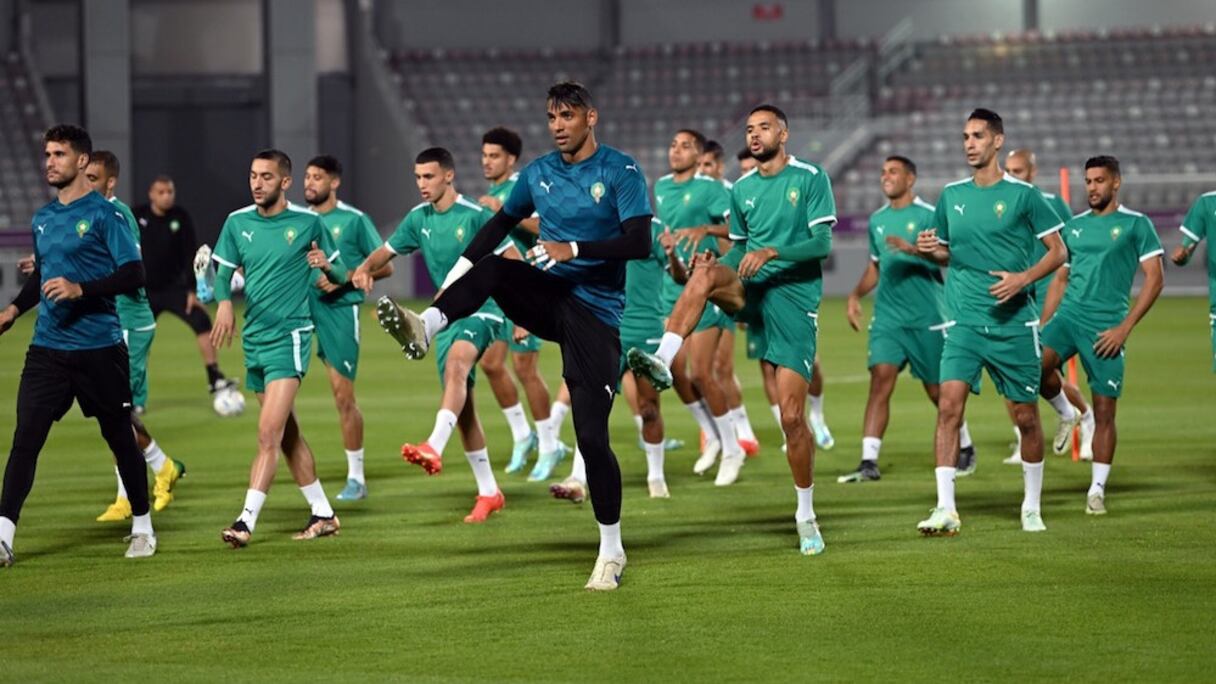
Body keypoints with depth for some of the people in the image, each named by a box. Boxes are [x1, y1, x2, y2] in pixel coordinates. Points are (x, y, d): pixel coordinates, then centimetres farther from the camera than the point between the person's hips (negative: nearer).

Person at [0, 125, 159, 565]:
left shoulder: (104, 215, -6)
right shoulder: (42, 219, 13)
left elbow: (134, 274, -12)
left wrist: (80, 289, -22)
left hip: (99, 348, -5)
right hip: (48, 347, 5)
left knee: (119, 436, 7)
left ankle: (142, 528, 24)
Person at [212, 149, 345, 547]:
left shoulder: (308, 222, -4)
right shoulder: (237, 223, 6)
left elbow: (340, 275, 5)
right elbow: (223, 271, 7)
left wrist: (326, 265, -18)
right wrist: (224, 302, -14)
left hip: (290, 336, -6)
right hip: (254, 338, 6)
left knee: (269, 434, -15)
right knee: (287, 435, 13)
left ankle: (246, 521, -19)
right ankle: (323, 514, 25)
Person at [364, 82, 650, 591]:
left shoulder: (620, 172, -7)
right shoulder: (538, 173, 9)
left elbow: (640, 243, -16)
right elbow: (501, 224, 23)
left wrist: (574, 250, -25)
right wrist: (455, 276, 15)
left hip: (594, 313, -5)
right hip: (548, 296, 5)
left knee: (591, 434, -9)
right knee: (491, 269, -27)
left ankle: (611, 552, 3)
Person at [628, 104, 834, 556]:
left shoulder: (811, 178, -2)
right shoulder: (742, 189, 14)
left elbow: (823, 244, -9)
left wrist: (771, 252, -23)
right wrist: (717, 263, -1)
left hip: (794, 296, -4)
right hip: (751, 290, 4)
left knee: (791, 415, -7)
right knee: (705, 274, -32)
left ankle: (806, 515, 8)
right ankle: (664, 362, -43)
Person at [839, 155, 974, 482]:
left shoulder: (927, 215, -6)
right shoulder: (877, 219, 13)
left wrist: (913, 249, -31)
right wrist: (856, 294, 9)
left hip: (927, 318, -4)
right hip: (887, 317, 4)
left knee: (938, 390, 6)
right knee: (880, 381, -12)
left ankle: (965, 447, 30)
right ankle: (869, 462, -17)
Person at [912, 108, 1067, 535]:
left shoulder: (1023, 194, -3)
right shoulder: (952, 195, 10)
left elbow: (1058, 251, -1)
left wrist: (1024, 278, -16)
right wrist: (930, 249, 0)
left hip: (1015, 322, -2)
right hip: (964, 321, 3)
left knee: (1025, 416, 5)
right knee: (949, 404, -14)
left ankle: (1032, 506, 23)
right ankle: (945, 510, -15)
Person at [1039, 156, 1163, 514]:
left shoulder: (1136, 224, 1)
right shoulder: (1074, 226, 15)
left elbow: (1155, 279, -4)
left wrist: (1124, 328, -11)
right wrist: (1042, 325, 12)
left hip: (1106, 326, -3)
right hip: (1068, 315, 3)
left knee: (1104, 412, -2)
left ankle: (1097, 489, 9)